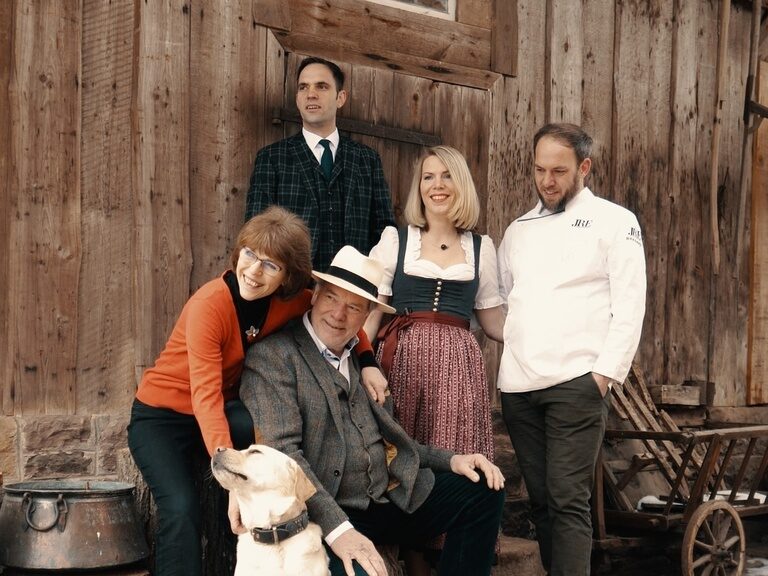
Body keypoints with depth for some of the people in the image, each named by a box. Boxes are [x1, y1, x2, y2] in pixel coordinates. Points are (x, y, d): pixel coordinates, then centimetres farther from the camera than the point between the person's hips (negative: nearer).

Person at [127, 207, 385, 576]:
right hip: (161, 417, -4)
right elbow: (205, 398, -35)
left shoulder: (291, 301, -10)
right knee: (182, 510, -29)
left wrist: (368, 360, -10)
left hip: (223, 411, 4)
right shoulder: (209, 305, -27)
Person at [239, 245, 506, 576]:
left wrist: (450, 460, 4)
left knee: (484, 489, 1)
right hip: (325, 515, -7)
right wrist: (337, 529, -27)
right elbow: (280, 452, -19)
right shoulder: (272, 357, -9)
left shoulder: (361, 359, 15)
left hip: (392, 498, 8)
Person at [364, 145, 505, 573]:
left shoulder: (482, 247, 12)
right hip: (404, 359, -1)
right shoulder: (395, 240, 6)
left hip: (459, 364, 1)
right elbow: (370, 310, 2)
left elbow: (493, 320, 14)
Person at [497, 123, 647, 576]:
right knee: (541, 498, 9)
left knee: (568, 499, -9)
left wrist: (605, 373, -13)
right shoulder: (518, 230, 17)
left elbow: (629, 306, -5)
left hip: (577, 381, -5)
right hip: (519, 385, 5)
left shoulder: (615, 222, 2)